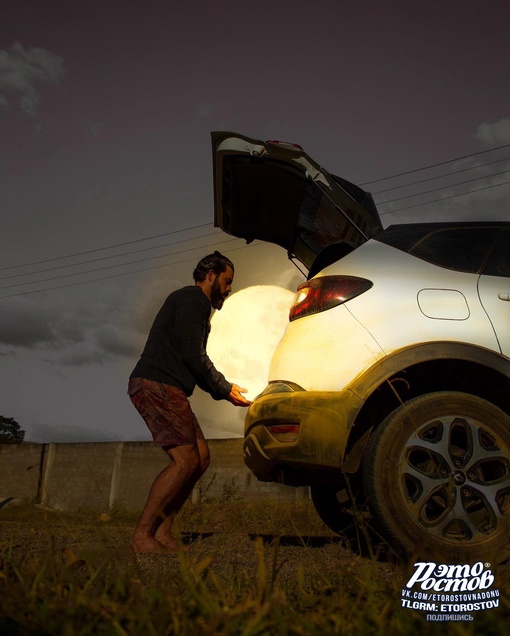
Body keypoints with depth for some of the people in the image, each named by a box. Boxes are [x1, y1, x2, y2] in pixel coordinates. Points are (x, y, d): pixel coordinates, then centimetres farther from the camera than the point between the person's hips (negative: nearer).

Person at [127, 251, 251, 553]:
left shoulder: (192, 302, 27)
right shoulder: (194, 297, -6)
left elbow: (193, 359, 26)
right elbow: (193, 356, -15)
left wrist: (225, 389, 16)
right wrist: (225, 389, -4)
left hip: (167, 390, 10)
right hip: (155, 385, -10)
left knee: (201, 456, 6)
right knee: (185, 460, -15)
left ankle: (163, 531, 9)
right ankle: (142, 536, -6)